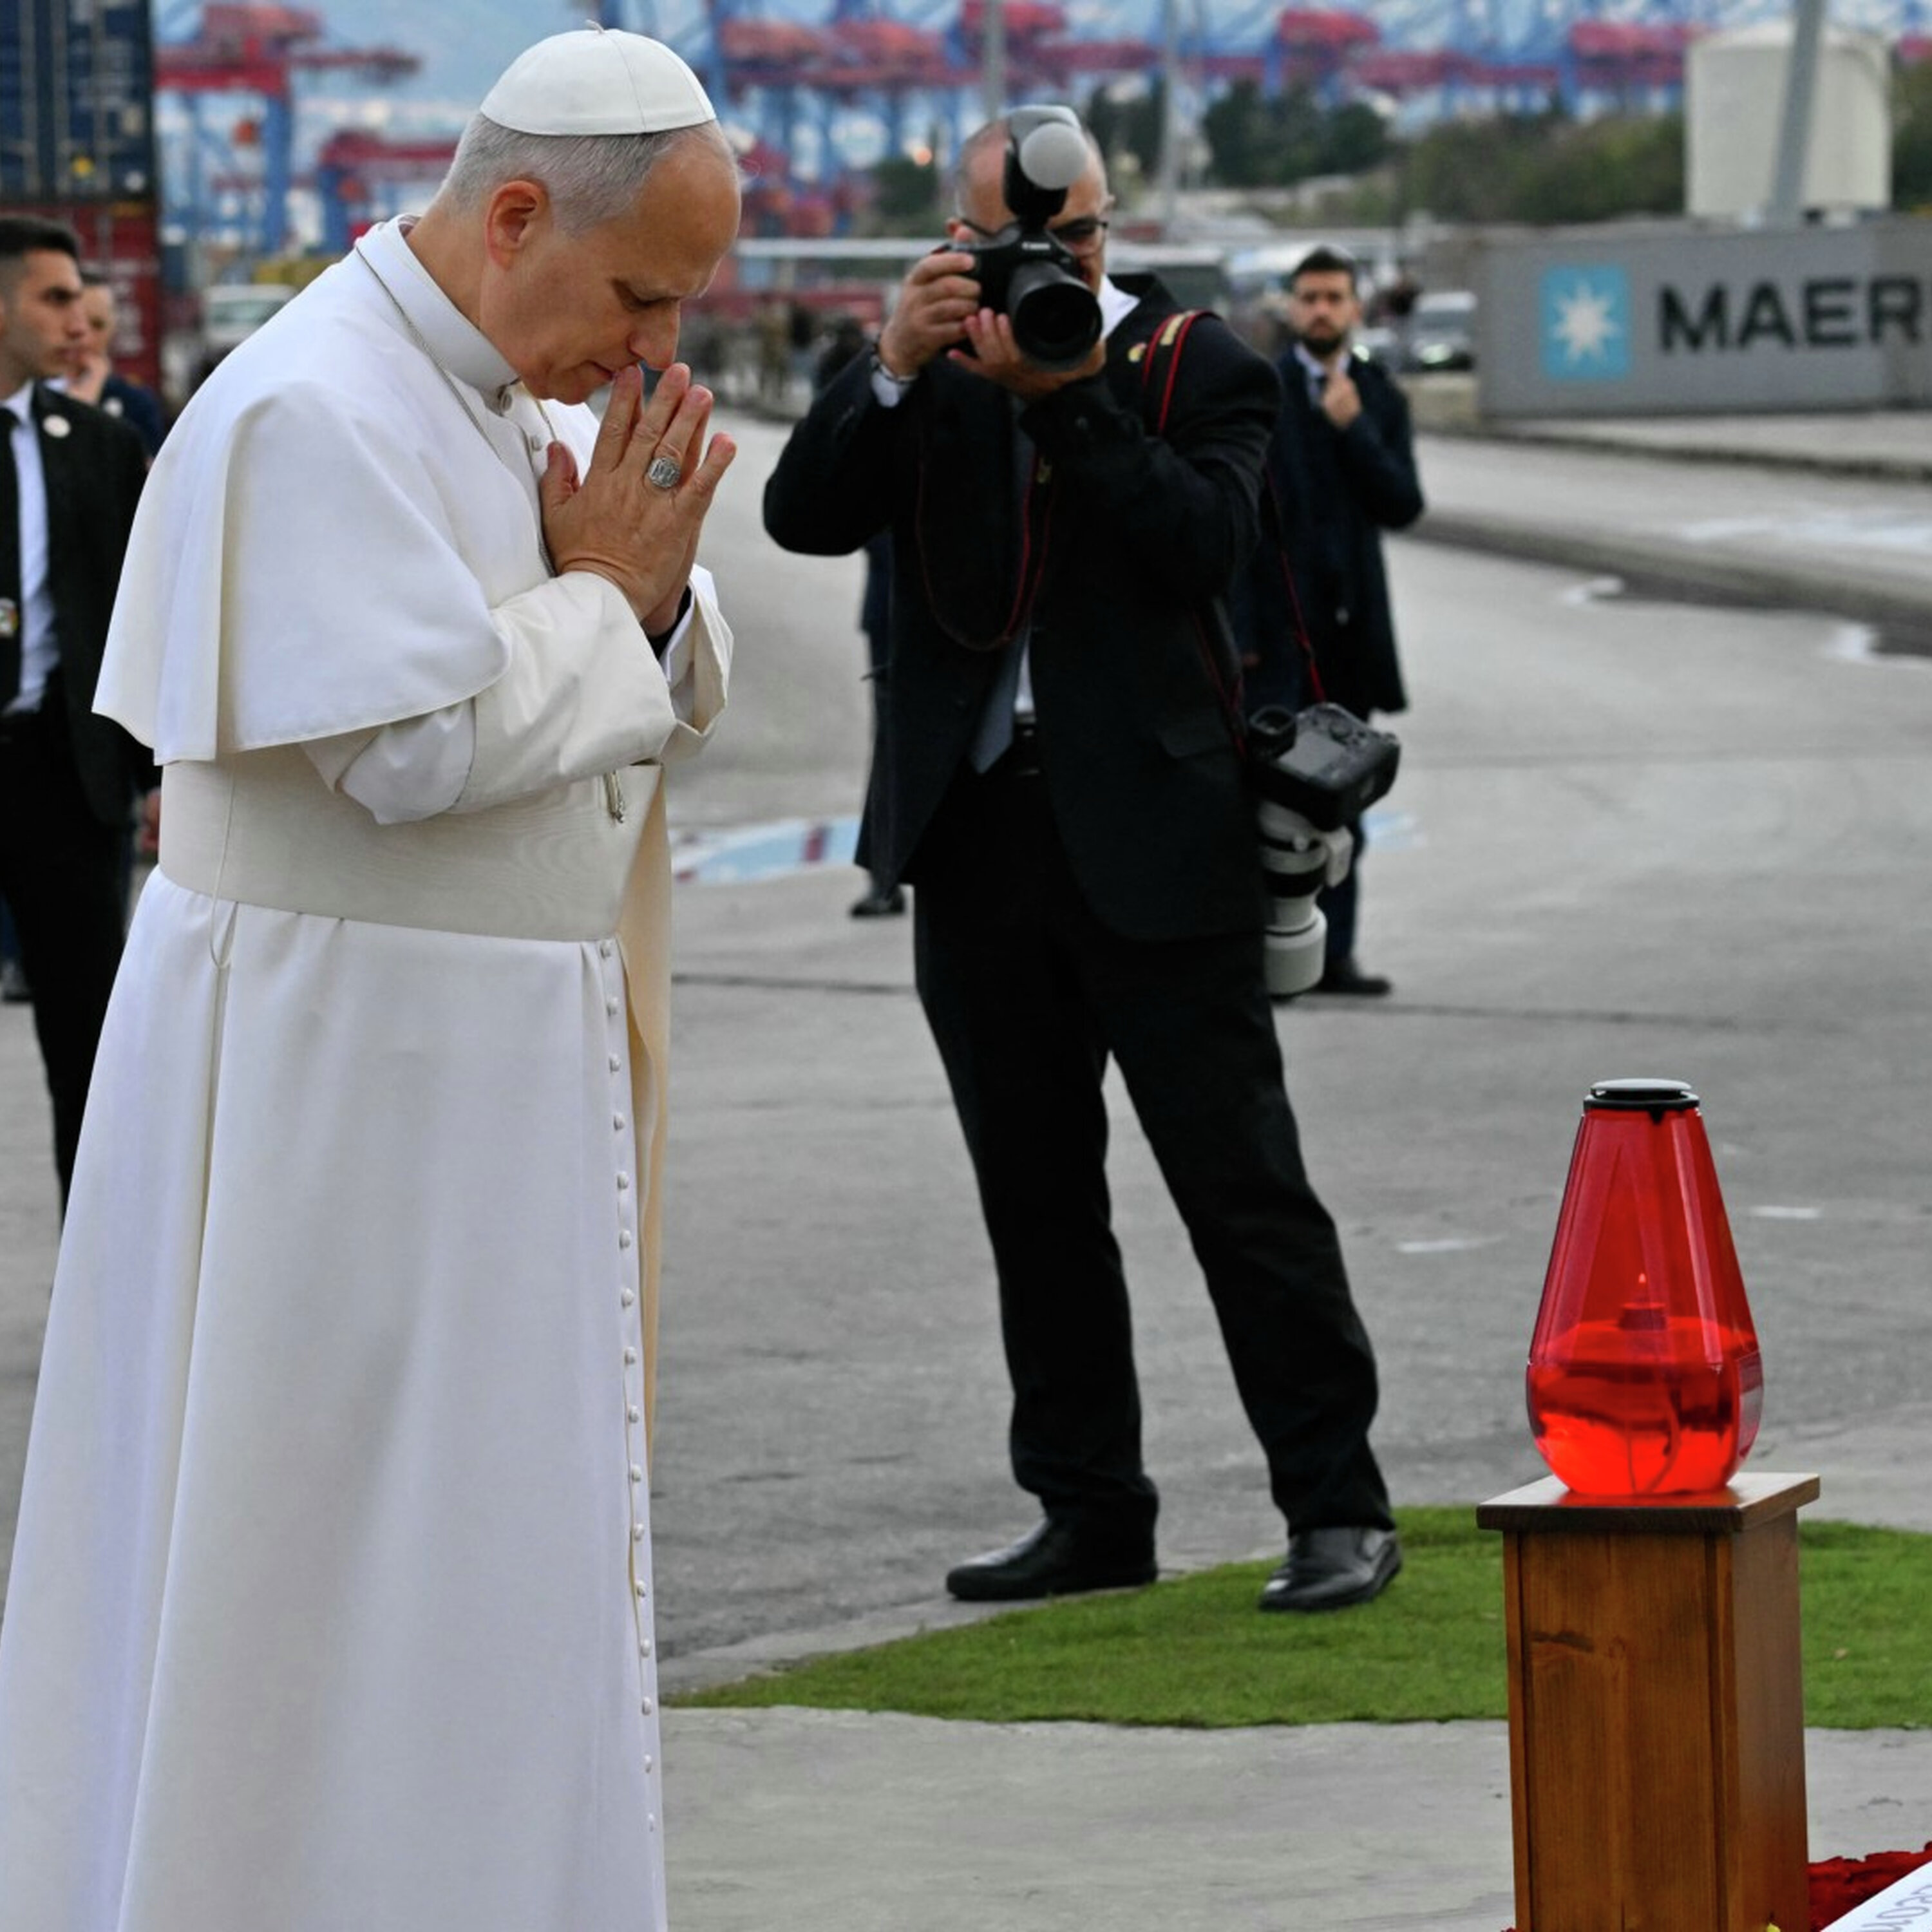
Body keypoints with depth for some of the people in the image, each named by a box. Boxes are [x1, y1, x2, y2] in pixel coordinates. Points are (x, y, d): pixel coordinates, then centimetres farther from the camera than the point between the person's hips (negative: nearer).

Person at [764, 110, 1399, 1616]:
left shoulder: (1200, 368, 1)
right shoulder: (925, 381, 9)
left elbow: (1205, 549, -14)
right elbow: (805, 517, -3)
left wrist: (1065, 397, -18)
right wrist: (895, 369, -16)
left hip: (1152, 843, -4)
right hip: (979, 838, 4)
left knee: (1244, 1184, -4)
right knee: (1036, 1202, 10)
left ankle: (1339, 1507, 1)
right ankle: (1091, 1511, 19)